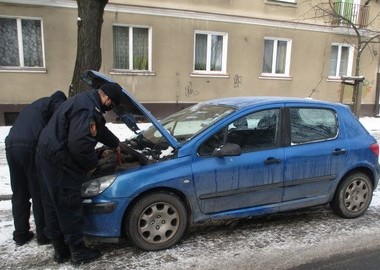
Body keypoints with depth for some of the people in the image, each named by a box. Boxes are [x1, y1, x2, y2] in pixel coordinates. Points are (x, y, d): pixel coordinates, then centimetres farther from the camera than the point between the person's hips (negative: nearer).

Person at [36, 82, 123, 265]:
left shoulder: (87, 100, 15)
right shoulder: (88, 109, -21)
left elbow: (100, 129, 30)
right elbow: (80, 143, -31)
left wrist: (115, 144, 41)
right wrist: (92, 164, -14)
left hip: (49, 154, 11)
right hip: (59, 160, -11)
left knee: (54, 205, 15)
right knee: (69, 206, 1)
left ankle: (60, 250, 28)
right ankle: (78, 252, 15)